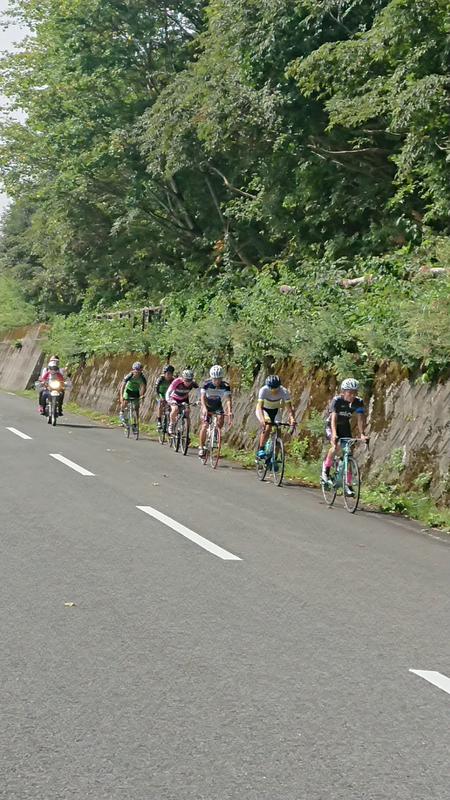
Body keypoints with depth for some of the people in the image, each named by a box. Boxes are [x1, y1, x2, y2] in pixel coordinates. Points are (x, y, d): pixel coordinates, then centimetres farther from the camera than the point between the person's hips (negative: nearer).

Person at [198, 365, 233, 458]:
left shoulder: (225, 386, -21)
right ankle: (201, 447, -6)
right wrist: (204, 408, -51)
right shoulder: (206, 384, -24)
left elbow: (228, 400, -29)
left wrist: (230, 411, -46)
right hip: (207, 406, -1)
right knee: (205, 426, -17)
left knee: (220, 419, -28)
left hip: (218, 406, 1)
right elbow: (202, 397, -33)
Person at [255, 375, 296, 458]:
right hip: (264, 410, -3)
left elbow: (289, 407, -33)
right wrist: (262, 420, -57)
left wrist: (292, 419, -52)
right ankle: (261, 450, -19)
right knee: (268, 427, -30)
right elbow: (259, 407, -40)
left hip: (275, 410, 3)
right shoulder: (264, 390, -34)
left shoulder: (284, 391, -29)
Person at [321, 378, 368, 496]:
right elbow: (333, 418, -37)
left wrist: (362, 434, -38)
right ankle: (325, 469, -11)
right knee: (336, 445, -32)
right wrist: (334, 434, -51)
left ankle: (348, 484, 0)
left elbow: (360, 419, -22)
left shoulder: (358, 402, -17)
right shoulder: (337, 400, -28)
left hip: (345, 426, 4)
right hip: (331, 426, -4)